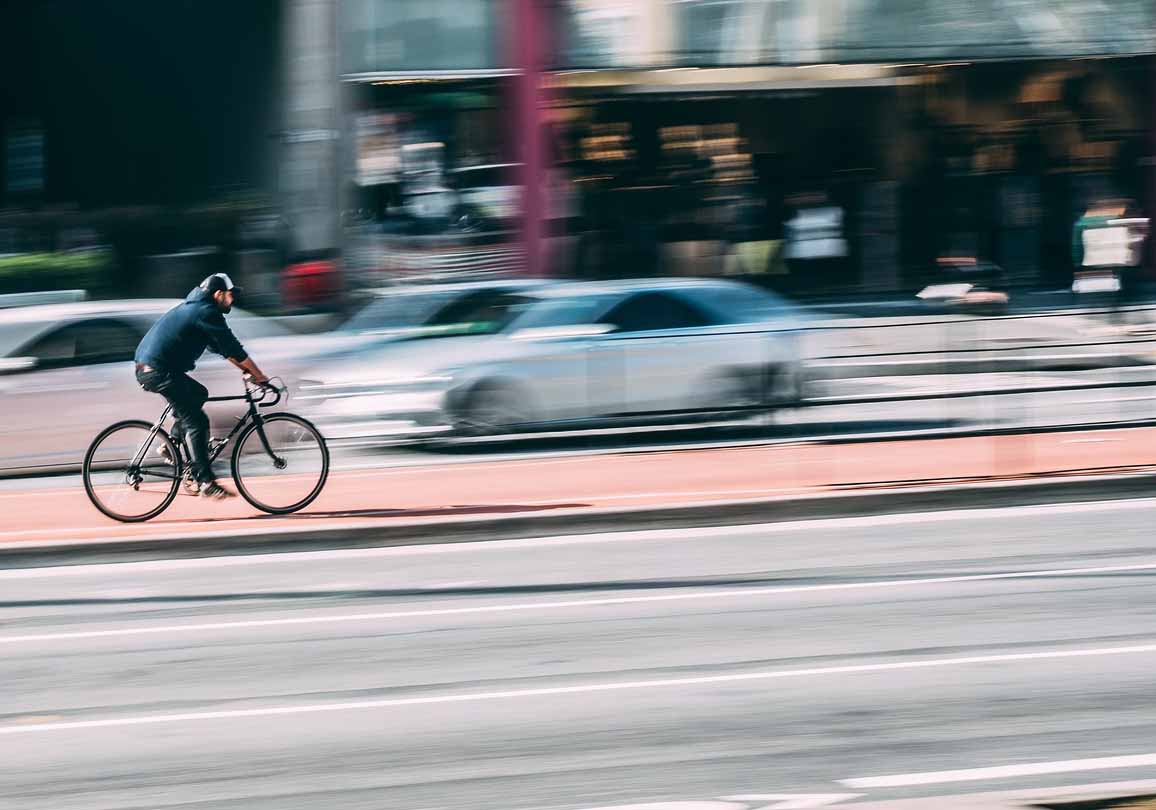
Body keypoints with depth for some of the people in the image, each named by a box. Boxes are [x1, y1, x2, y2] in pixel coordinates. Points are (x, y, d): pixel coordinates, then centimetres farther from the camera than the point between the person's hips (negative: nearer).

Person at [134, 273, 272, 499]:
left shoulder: (194, 307, 23)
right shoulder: (207, 312, -9)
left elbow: (223, 348, 28)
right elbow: (233, 349, -9)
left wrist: (246, 369, 24)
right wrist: (260, 376, -2)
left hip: (147, 367, 10)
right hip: (159, 371, -10)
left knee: (198, 394, 26)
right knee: (197, 422, -8)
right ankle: (206, 483, -11)